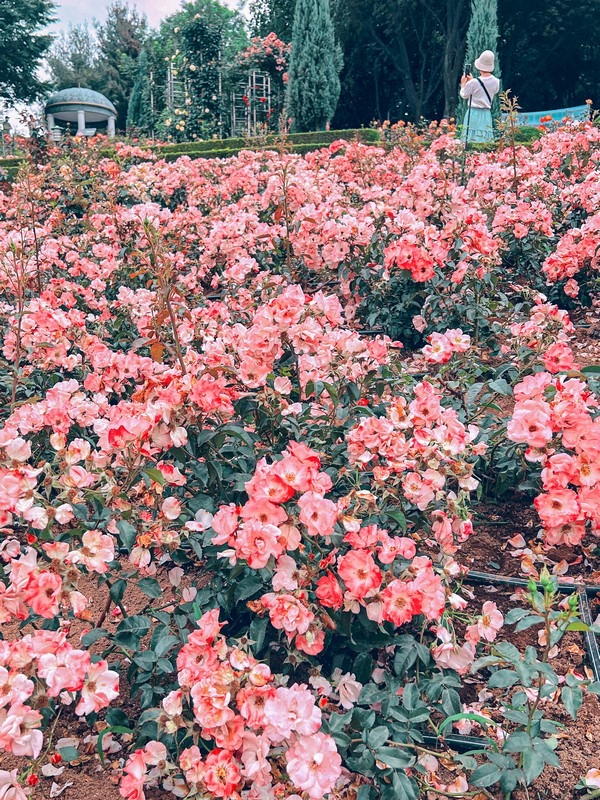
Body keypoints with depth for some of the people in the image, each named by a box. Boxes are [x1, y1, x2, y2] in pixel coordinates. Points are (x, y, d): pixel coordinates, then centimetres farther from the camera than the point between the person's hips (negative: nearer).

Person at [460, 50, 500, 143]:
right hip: (486, 114, 4)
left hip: (473, 113, -4)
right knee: (485, 140, 4)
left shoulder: (473, 83, -15)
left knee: (471, 139, -4)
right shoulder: (496, 82, 0)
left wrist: (463, 83, 19)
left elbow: (464, 95, 1)